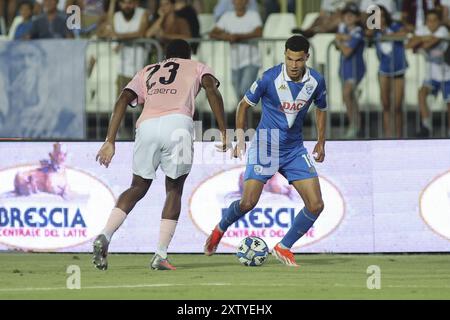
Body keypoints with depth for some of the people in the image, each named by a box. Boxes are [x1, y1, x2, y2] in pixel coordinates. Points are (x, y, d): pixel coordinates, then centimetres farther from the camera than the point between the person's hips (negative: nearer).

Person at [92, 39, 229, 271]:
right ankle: (160, 256, 3)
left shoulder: (147, 72, 34)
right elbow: (212, 90, 7)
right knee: (174, 189, 15)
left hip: (147, 126, 2)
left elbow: (123, 101, 19)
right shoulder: (196, 67, 28)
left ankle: (105, 236, -2)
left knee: (138, 188, 20)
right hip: (177, 124, -2)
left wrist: (110, 142, 15)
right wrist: (223, 132, 4)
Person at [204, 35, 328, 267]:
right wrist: (240, 138, -5)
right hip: (265, 145, -4)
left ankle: (283, 248, 11)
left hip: (295, 149, 4)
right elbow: (244, 104, -2)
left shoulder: (316, 81, -5)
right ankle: (220, 229, 19)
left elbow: (321, 109, 16)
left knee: (316, 205, -7)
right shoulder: (270, 78, -16)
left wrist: (321, 142, 12)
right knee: (248, 203, -13)